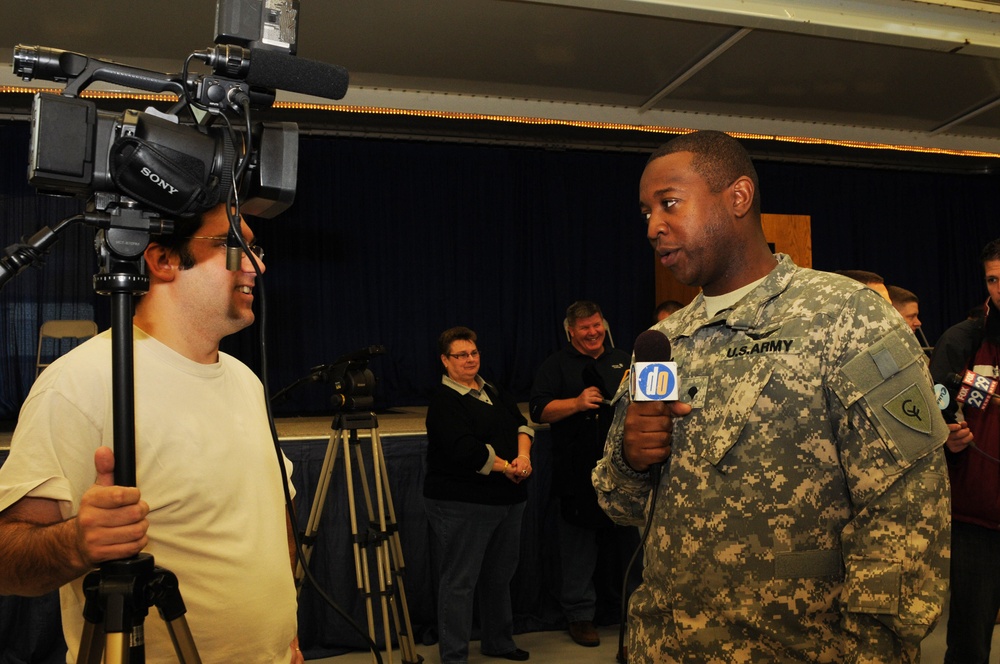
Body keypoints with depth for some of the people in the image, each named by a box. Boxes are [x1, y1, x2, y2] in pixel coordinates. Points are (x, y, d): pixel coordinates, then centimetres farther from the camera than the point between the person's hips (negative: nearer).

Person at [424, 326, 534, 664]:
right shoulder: (444, 401, -11)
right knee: (460, 581, -1)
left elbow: (521, 423, 9)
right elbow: (465, 451, -22)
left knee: (500, 575, 19)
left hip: (507, 499, 8)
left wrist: (523, 455, -11)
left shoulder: (493, 391, 14)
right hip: (462, 503, -8)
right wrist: (506, 467, -13)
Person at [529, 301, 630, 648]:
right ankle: (580, 614, 15)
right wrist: (577, 402, -18)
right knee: (580, 543, 2)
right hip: (578, 473, -3)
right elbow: (538, 410, -4)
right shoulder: (556, 365, 5)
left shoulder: (623, 360, 17)